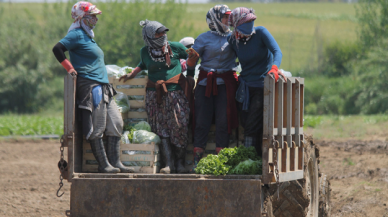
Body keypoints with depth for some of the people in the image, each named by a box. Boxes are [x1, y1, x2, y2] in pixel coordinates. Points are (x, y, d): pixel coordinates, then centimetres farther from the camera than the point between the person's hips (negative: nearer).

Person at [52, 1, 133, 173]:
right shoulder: (77, 35, -7)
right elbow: (57, 49, -18)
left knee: (115, 122, 7)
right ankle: (103, 164, -7)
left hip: (103, 88, 10)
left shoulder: (88, 36, 22)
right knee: (96, 127, -8)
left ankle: (115, 161, 8)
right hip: (89, 86, -10)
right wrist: (69, 68, -15)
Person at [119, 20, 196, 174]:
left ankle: (180, 162, 1)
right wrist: (132, 74, 18)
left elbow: (191, 58, 15)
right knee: (162, 129, -5)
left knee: (179, 126, -8)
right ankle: (168, 164, -6)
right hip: (155, 95, 2)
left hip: (176, 92, -2)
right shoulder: (145, 52, 5)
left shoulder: (175, 47, -1)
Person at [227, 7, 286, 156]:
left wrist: (274, 68, -40)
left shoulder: (260, 32, -12)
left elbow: (277, 51, -23)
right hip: (245, 87, 5)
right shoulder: (233, 40, 0)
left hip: (262, 86, -5)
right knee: (245, 125, 6)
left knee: (252, 127, -11)